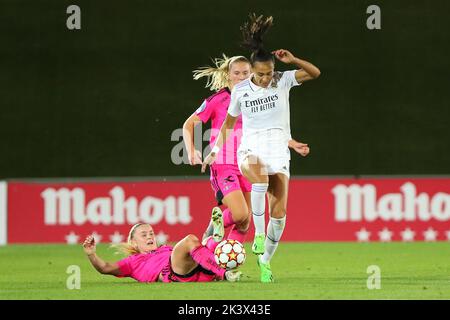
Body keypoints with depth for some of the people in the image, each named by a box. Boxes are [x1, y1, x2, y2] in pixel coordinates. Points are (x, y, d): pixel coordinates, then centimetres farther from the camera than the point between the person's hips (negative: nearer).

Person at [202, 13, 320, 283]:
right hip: (251, 151, -1)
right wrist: (216, 150, 14)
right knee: (261, 180, -39)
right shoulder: (241, 91, 1)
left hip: (279, 152, 1)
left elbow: (315, 73, -10)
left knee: (279, 211, -10)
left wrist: (292, 60, -22)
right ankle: (259, 232, -27)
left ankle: (265, 261, 7)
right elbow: (229, 122, 15)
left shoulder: (283, 81, 0)